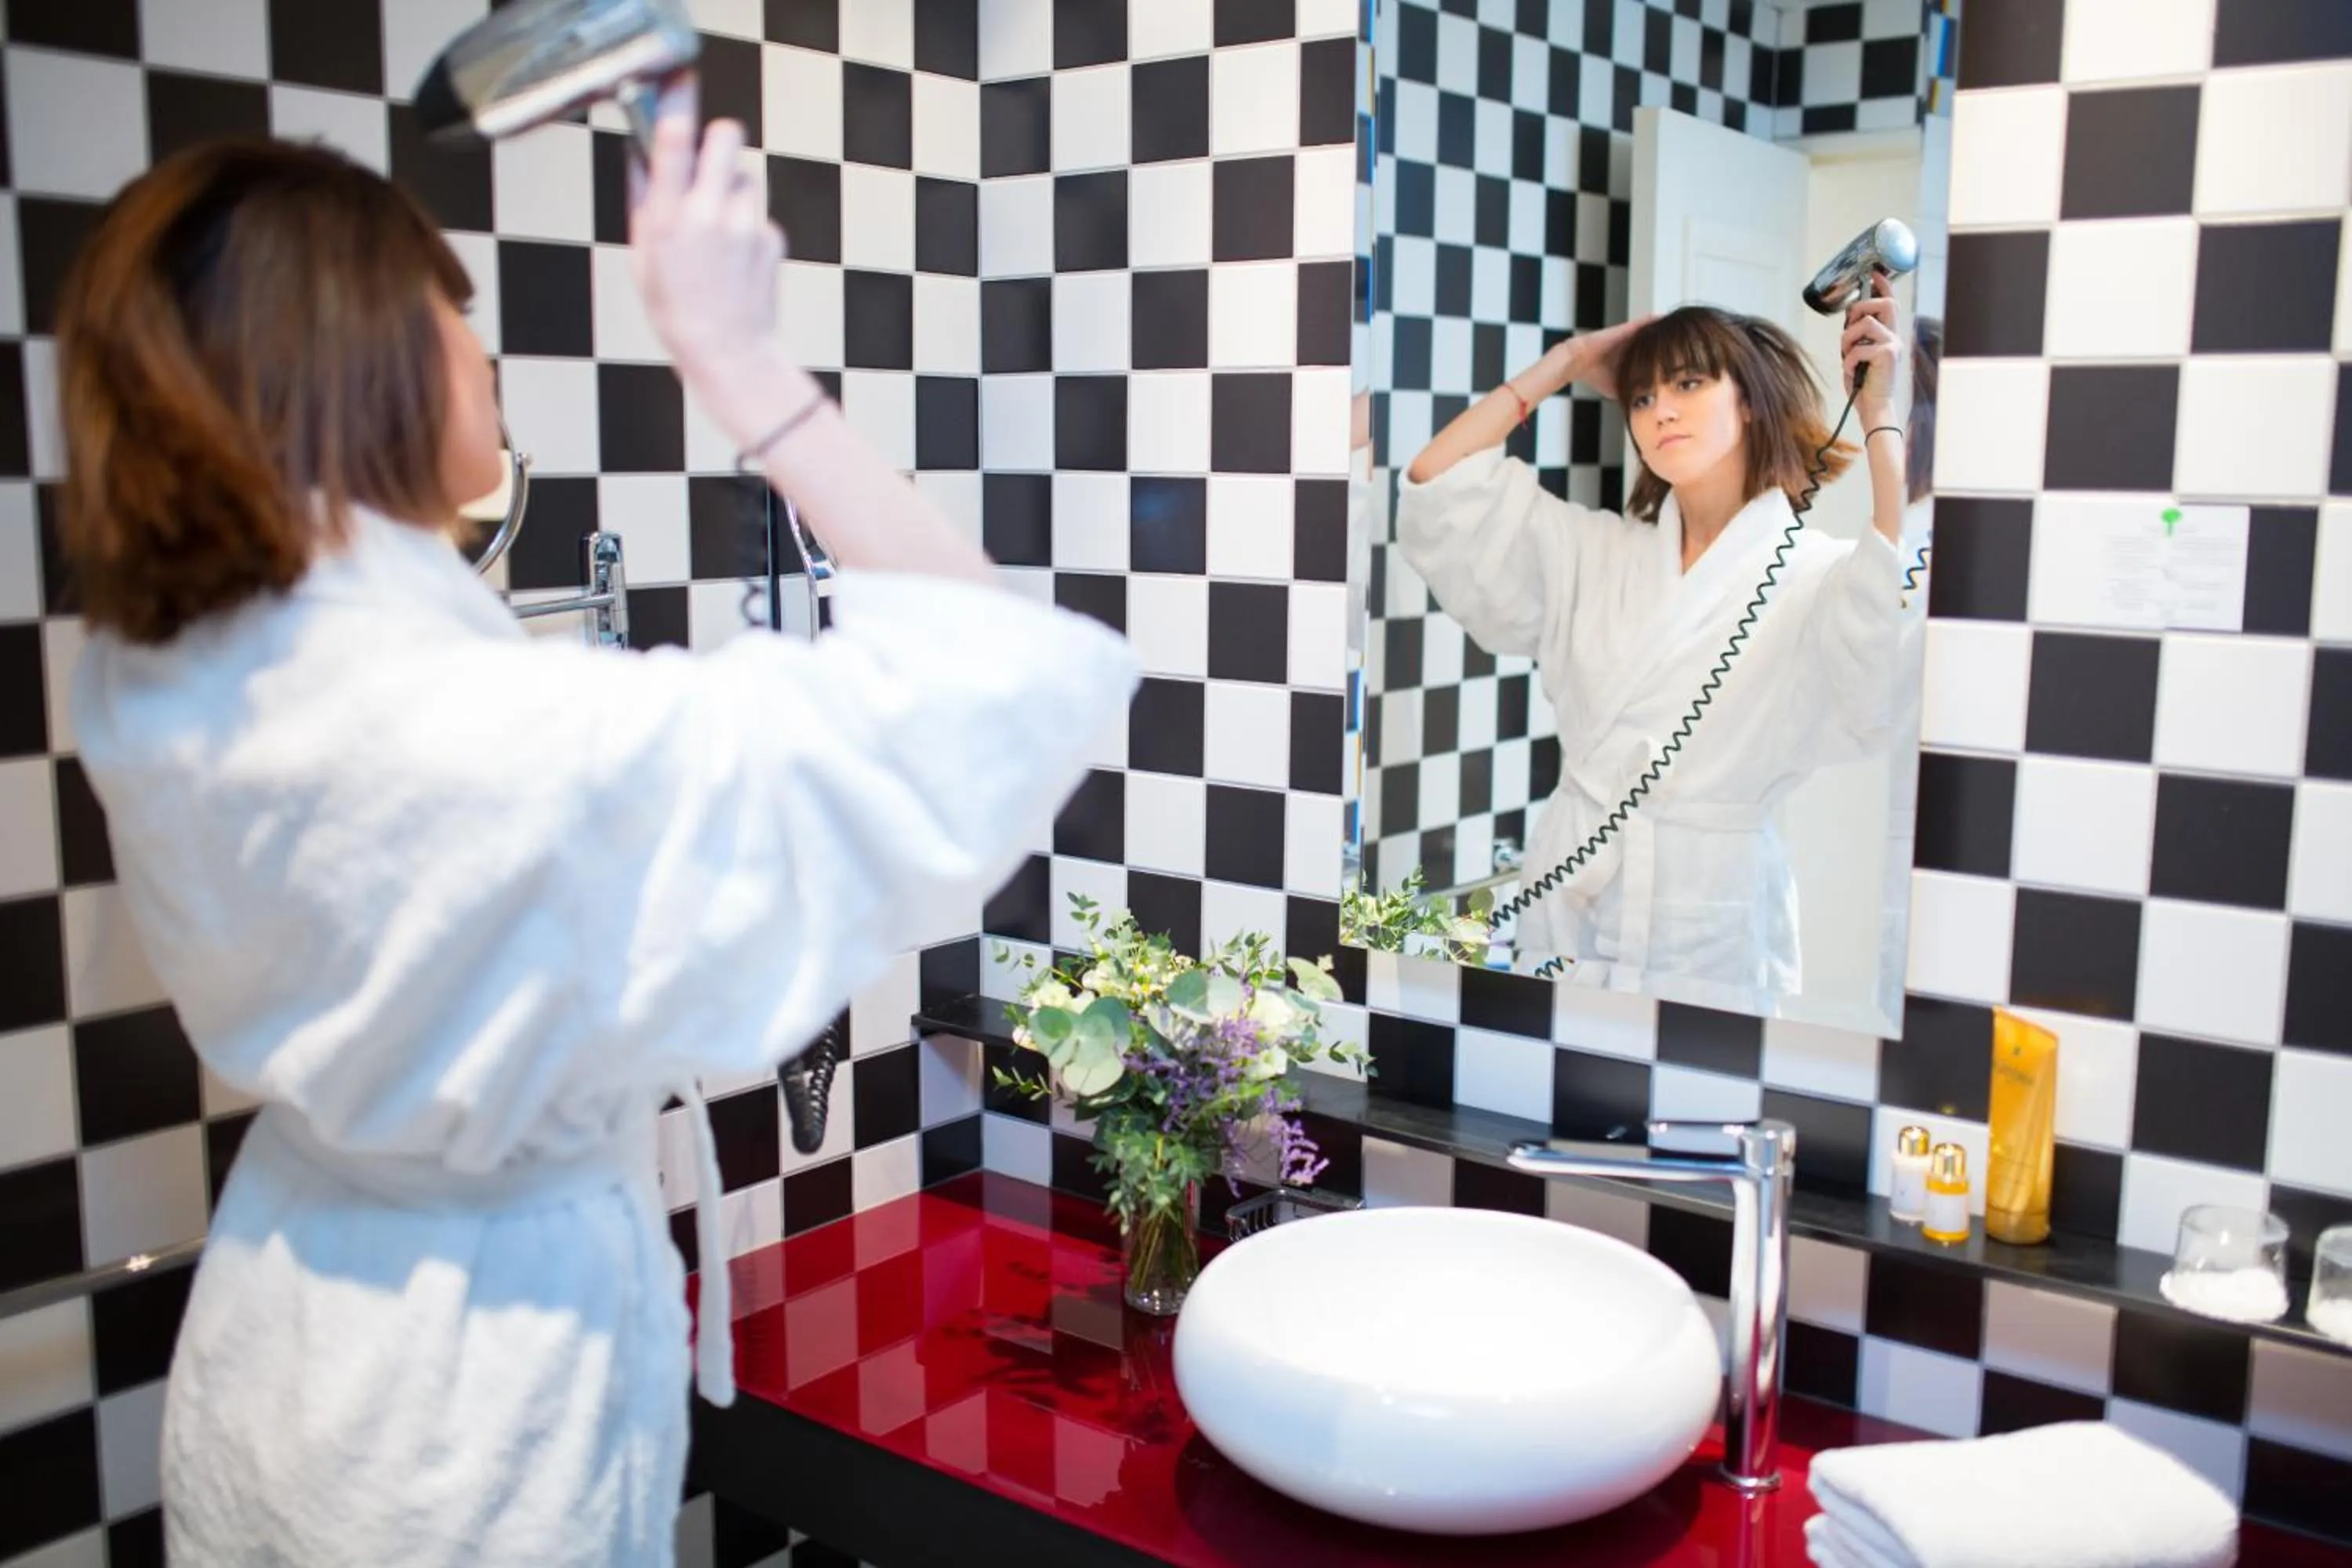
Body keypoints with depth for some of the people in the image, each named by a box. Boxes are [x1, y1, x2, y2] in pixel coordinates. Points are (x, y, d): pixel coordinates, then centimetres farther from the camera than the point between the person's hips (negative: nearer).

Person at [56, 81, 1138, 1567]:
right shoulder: (516, 739, -33)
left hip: (270, 1327, 7)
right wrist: (739, 358, -27)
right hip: (474, 1390, -6)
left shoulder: (141, 686, -10)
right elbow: (991, 675, -29)